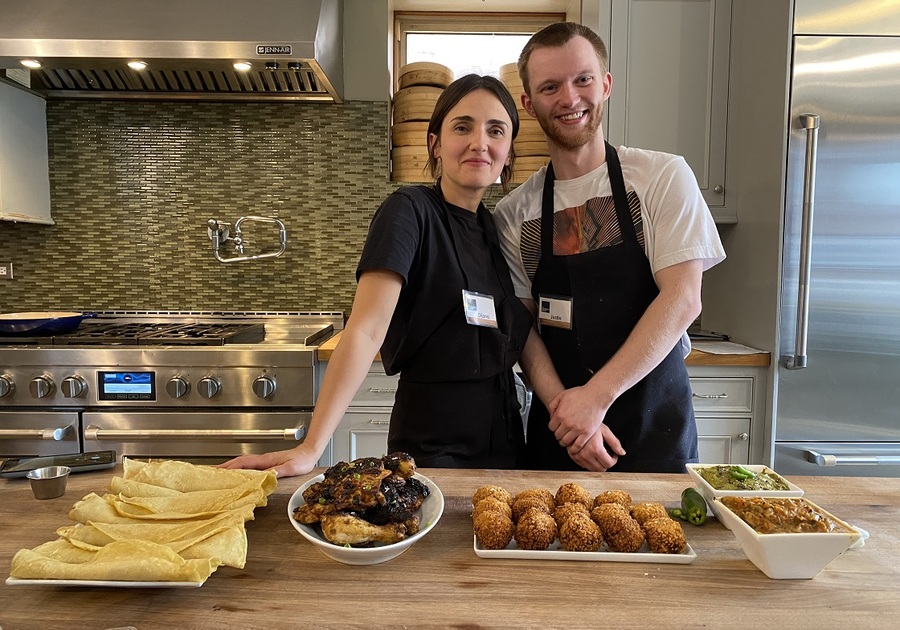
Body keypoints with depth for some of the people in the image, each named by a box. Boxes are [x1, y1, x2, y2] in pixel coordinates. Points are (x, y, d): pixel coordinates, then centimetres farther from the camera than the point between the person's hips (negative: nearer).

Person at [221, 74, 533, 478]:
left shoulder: (494, 226, 7)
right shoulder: (410, 210, -14)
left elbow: (514, 338, 11)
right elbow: (365, 331, -23)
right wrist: (310, 448, -27)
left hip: (505, 439, 7)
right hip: (429, 447, -7)